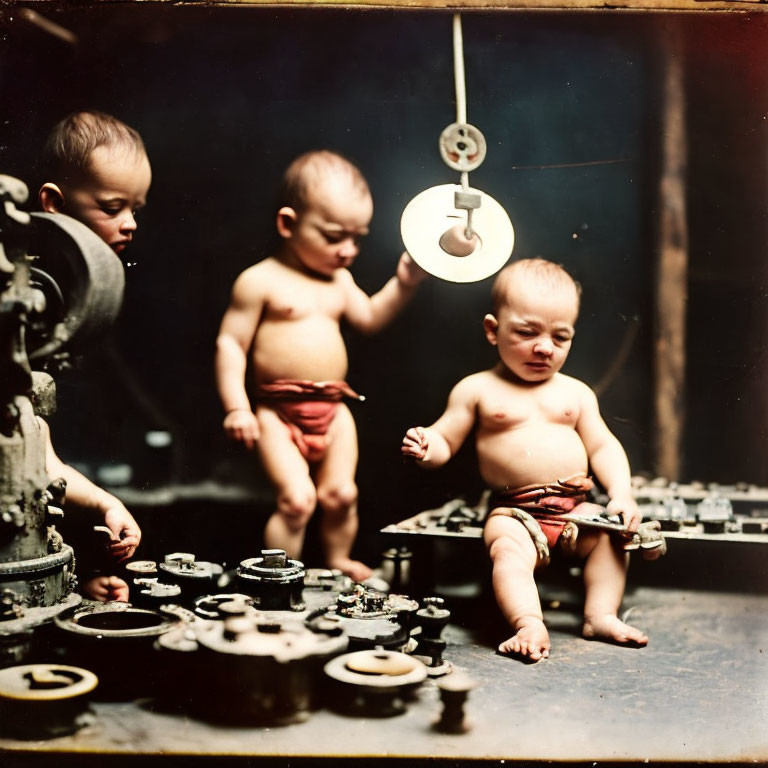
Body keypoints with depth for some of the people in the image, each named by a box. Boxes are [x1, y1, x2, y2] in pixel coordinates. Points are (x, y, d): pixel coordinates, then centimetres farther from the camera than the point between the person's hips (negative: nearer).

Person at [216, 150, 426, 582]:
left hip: (332, 408, 6)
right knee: (297, 498, -14)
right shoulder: (261, 281, -9)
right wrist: (236, 407, -17)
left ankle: (338, 561, 33)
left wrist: (404, 284, 9)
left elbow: (369, 318, 22)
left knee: (341, 493, 10)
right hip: (278, 411, -6)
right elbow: (230, 343, -10)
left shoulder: (338, 280, 11)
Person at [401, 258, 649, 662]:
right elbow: (446, 442, 3)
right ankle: (529, 624, -39)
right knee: (507, 548, -29)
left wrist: (621, 494, -6)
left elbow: (603, 447, 10)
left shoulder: (576, 393, 11)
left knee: (612, 532, -16)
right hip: (513, 511, -3)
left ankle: (601, 616, -12)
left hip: (574, 507, 4)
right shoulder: (476, 390, 3)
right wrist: (427, 449, -21)